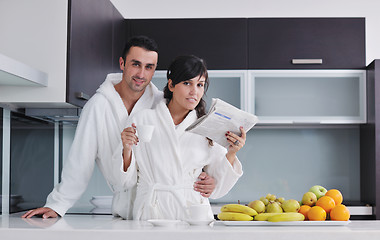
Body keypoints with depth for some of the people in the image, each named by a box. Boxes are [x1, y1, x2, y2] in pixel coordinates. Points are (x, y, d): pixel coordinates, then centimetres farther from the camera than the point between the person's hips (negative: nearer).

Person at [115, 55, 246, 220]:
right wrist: (127, 150, -9)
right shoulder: (141, 120, 5)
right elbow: (127, 181, 8)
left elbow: (216, 190, 10)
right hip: (151, 213, -1)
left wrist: (231, 153, -2)